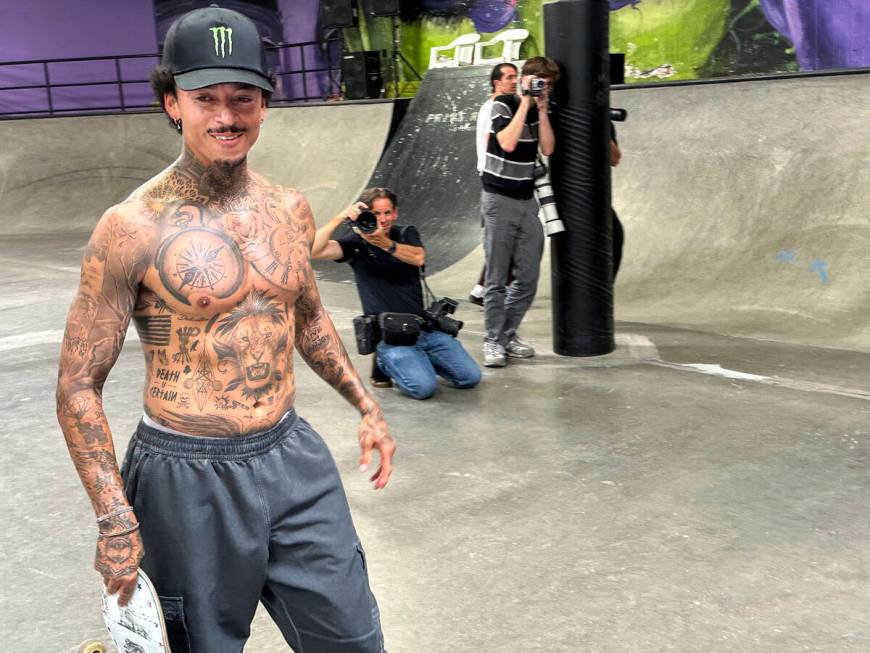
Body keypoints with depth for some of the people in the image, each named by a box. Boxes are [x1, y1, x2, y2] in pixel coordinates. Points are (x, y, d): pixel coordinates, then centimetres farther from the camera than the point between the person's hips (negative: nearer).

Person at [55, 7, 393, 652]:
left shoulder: (289, 209, 2)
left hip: (293, 457, 5)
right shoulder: (132, 228, -14)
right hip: (189, 477, -5)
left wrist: (366, 405, 17)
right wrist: (115, 520, -15)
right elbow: (79, 385, -10)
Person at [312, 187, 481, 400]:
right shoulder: (356, 242, 1)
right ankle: (386, 363, 6)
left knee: (470, 377, -6)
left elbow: (418, 258, -14)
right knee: (423, 387, -24)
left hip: (425, 328, 4)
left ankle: (421, 357, 18)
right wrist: (340, 218, -24)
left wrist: (384, 243, -31)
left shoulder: (406, 234, 10)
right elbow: (314, 251, -15)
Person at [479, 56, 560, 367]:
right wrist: (526, 102, -16)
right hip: (500, 200, -6)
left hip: (527, 201, 6)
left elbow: (548, 148, -1)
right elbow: (507, 143, -21)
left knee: (528, 278, 4)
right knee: (497, 278, -4)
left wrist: (542, 109, -6)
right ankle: (492, 341, 5)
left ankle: (508, 334, 18)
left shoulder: (539, 110, 11)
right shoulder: (503, 104, -6)